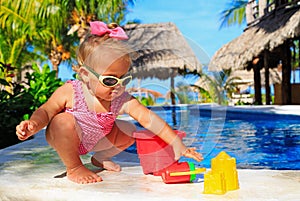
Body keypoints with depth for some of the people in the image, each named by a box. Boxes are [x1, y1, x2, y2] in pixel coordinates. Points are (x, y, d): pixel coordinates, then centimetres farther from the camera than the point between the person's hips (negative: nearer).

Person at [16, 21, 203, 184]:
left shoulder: (122, 100, -23)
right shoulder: (69, 92, -29)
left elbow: (150, 120, -29)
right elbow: (46, 111, -15)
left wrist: (179, 147, -35)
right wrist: (33, 125, -38)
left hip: (94, 141, 5)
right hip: (65, 138, -4)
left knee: (129, 130, -7)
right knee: (64, 120, -35)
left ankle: (100, 158, 19)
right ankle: (74, 167, -10)